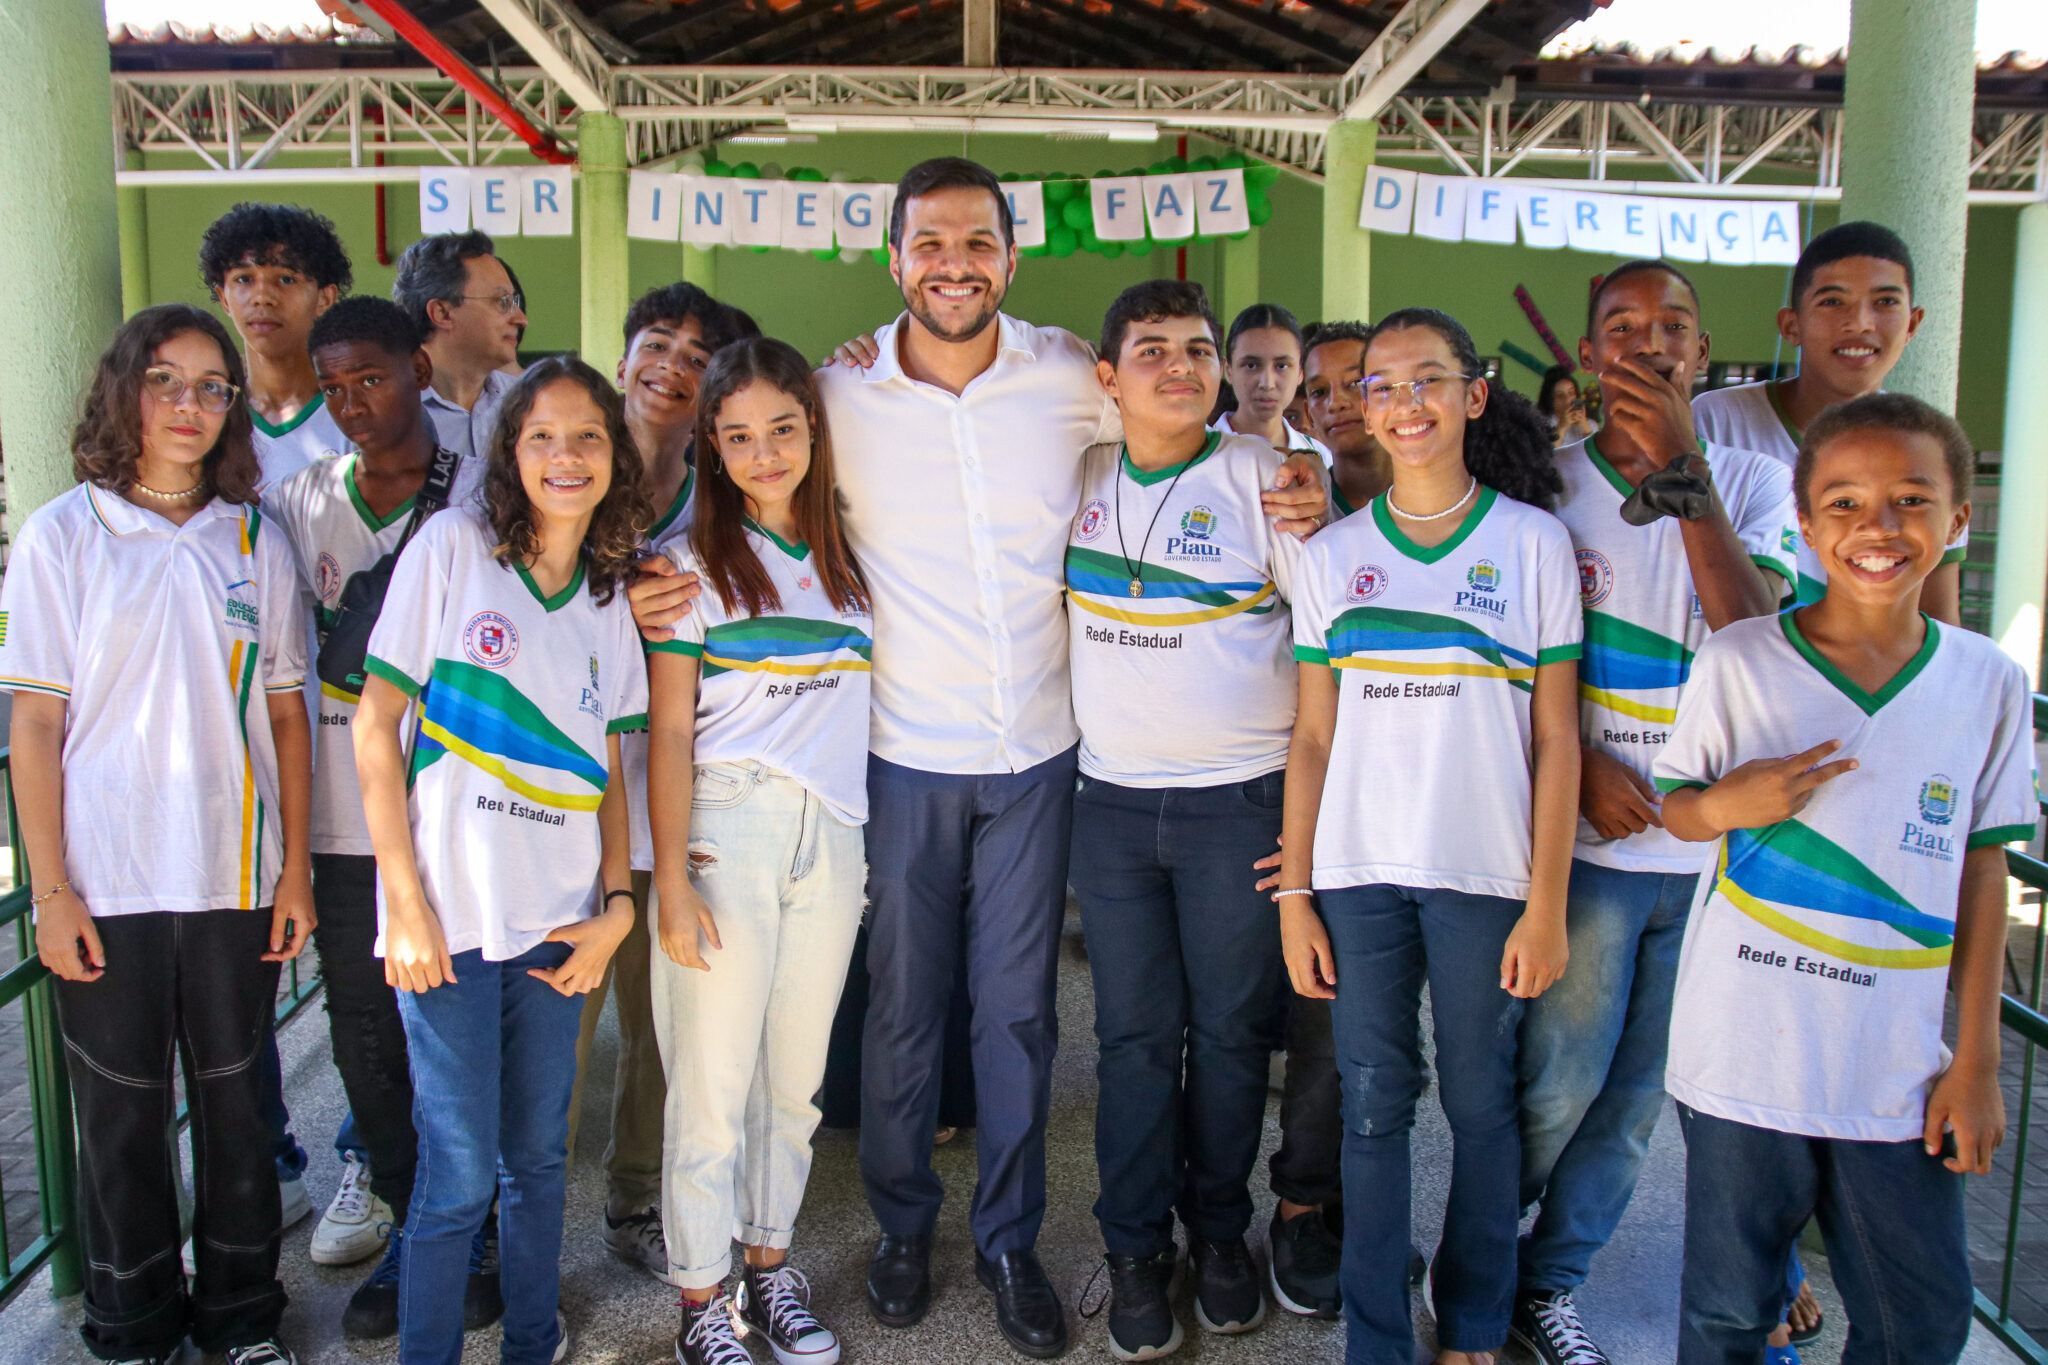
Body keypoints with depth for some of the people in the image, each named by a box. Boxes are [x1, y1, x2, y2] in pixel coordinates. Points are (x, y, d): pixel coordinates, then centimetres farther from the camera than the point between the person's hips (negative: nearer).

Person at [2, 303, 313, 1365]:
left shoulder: (256, 540, 5)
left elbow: (285, 716, 6)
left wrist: (295, 870, 2)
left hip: (236, 878, 2)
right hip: (107, 881, -1)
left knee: (235, 1100, 11)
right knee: (121, 1110, 10)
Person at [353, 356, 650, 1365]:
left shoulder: (608, 597, 10)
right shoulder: (451, 545, -4)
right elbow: (375, 728, -6)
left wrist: (617, 902, 1)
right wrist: (406, 903, -10)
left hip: (557, 919, 4)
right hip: (451, 916, -4)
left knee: (538, 1155, 15)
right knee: (460, 1174, 2)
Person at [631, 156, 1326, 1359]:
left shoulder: (1071, 377, -4)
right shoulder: (841, 395, -6)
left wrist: (1297, 488, -6)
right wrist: (665, 585, -13)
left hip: (1038, 754, 1)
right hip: (903, 757, -1)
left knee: (1019, 1009, 11)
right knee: (904, 1005, 12)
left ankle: (1012, 1241, 31)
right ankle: (904, 1225, 35)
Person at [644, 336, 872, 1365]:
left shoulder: (844, 555, 13)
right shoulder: (692, 559, 1)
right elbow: (668, 732, -3)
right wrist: (670, 877, -8)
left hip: (832, 835, 4)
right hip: (727, 827, -4)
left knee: (795, 1076, 11)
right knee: (713, 1082, 0)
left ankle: (769, 1269, 29)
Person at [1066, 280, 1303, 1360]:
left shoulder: (1261, 475, -3)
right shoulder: (1080, 478, 6)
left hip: (1240, 801, -2)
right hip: (1112, 800, 2)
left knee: (1231, 1028, 9)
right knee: (1134, 1034, 8)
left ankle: (1220, 1232, 29)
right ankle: (1136, 1252, 22)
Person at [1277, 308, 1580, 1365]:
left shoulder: (1533, 542, 1)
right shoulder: (1331, 555, 6)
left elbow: (1555, 740, 1)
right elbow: (1312, 738, 7)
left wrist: (1546, 903, -4)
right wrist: (1293, 892, 3)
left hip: (1486, 877, -1)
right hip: (1358, 874, 1)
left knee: (1480, 1103, 9)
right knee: (1372, 1107, 7)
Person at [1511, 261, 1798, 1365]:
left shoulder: (1753, 484, 2)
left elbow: (1756, 639, -14)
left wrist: (1681, 467, -21)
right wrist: (1582, 766, -14)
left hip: (1713, 844, 3)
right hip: (1586, 837, -2)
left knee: (1639, 1091, 11)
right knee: (1560, 1081, 0)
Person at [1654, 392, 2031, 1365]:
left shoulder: (1988, 682, 0)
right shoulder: (1737, 661, -7)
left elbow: (1982, 874, 6)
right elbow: (1675, 809, 4)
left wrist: (1976, 1060, 5)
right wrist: (1724, 805, -20)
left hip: (1900, 1070, 3)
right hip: (1744, 1056, -2)